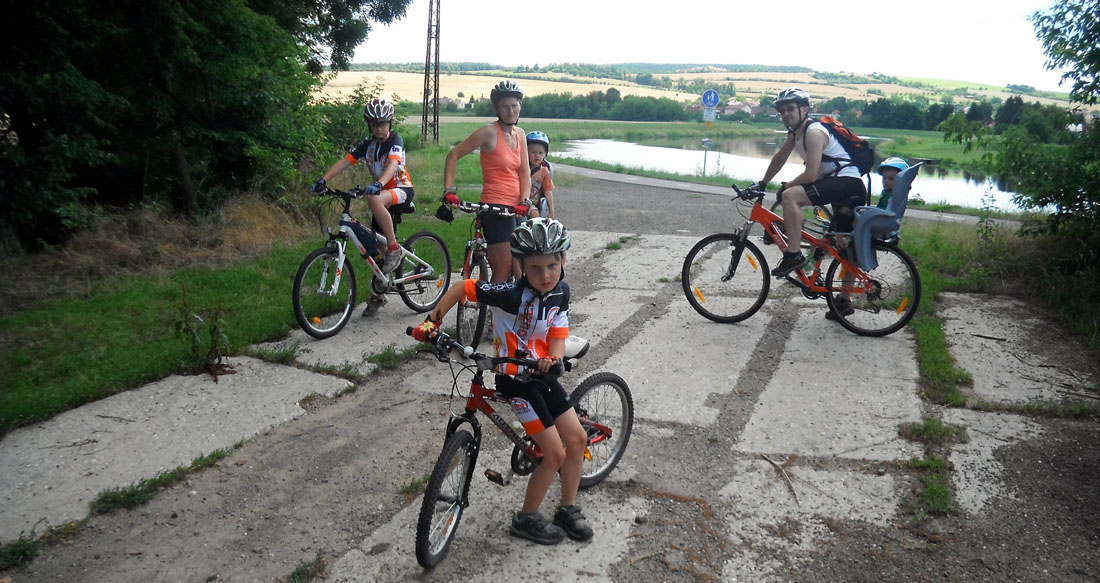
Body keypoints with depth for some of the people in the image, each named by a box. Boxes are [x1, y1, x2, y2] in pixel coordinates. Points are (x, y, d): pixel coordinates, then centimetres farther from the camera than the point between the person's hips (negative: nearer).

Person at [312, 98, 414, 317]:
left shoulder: (395, 140, -13)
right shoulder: (367, 144, 2)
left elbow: (393, 164, -32)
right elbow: (344, 161, -9)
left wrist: (378, 184, -51)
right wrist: (323, 180, -24)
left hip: (402, 190, -6)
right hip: (383, 193, 6)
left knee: (375, 200, -39)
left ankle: (395, 249, -26)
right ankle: (377, 295, 17)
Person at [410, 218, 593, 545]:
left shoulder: (561, 292, -4)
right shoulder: (513, 295, -23)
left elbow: (558, 334, -5)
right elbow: (463, 288, -17)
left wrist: (552, 358, -26)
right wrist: (432, 321, -15)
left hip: (542, 375, 7)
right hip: (515, 380, -7)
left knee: (577, 439, 9)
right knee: (555, 453, -5)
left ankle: (568, 510, 27)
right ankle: (527, 519, 14)